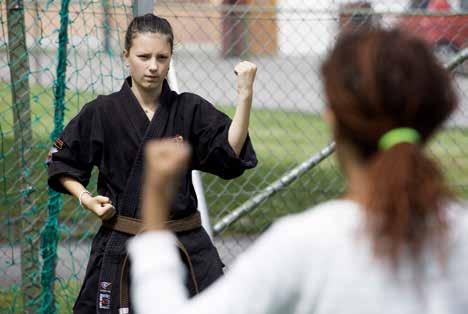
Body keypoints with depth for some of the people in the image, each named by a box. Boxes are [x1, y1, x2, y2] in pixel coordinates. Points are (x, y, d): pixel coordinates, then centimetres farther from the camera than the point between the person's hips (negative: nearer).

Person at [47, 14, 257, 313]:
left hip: (186, 246, 1)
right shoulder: (101, 112, -2)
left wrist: (245, 95, -18)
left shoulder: (190, 110, 1)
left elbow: (231, 153, -11)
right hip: (121, 247, -1)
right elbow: (62, 164, 11)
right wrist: (85, 196, -5)